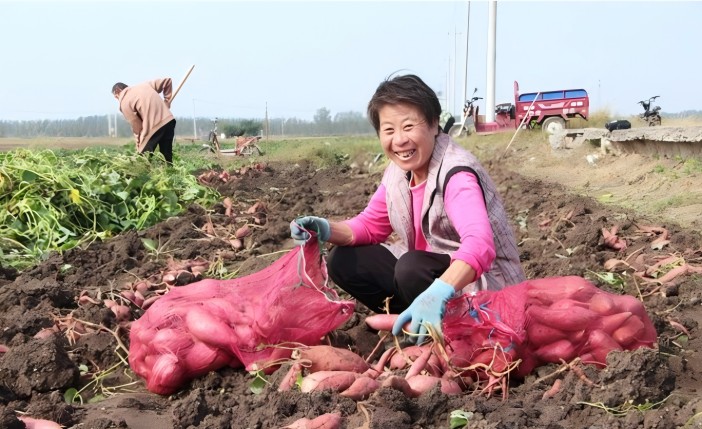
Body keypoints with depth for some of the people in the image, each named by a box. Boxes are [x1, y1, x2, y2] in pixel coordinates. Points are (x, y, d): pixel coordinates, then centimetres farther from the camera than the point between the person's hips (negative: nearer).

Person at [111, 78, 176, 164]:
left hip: (155, 127, -7)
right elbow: (167, 81, 21)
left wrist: (139, 147, 10)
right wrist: (167, 103, 21)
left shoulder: (124, 102, -1)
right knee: (167, 159, 11)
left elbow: (137, 127, -2)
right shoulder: (144, 85, 19)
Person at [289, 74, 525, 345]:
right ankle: (416, 325, 3)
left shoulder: (456, 174, -26)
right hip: (431, 278, 8)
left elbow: (480, 245, -43)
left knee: (412, 268, -35)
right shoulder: (398, 171, -2)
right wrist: (328, 231, -15)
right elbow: (371, 225, 8)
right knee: (343, 262, -4)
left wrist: (438, 293, -61)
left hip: (484, 286, -7)